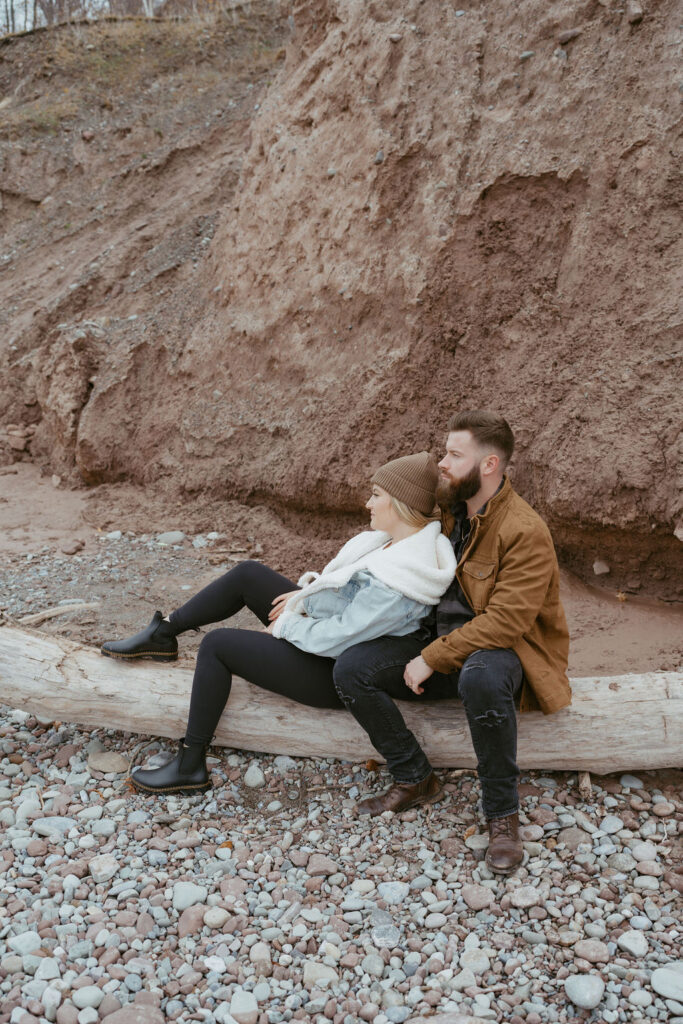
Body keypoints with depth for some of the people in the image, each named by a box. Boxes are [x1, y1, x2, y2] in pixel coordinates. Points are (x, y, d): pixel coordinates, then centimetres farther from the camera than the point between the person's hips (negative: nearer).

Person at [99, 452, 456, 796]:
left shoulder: (396, 586, -33)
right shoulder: (402, 537, -4)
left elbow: (337, 638, -30)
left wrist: (286, 625, -13)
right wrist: (306, 592, -1)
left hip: (333, 674, -10)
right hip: (327, 625, 10)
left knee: (217, 645, -11)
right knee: (248, 574, 5)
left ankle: (190, 766, 2)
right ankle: (162, 634, 21)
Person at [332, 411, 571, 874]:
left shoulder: (526, 532, -19)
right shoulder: (448, 511, 6)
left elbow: (505, 620, -25)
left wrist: (433, 658, -24)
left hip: (503, 649, -7)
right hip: (442, 639, 7)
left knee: (480, 679, -42)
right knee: (351, 669, -12)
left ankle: (502, 811, -17)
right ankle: (414, 778, 6)